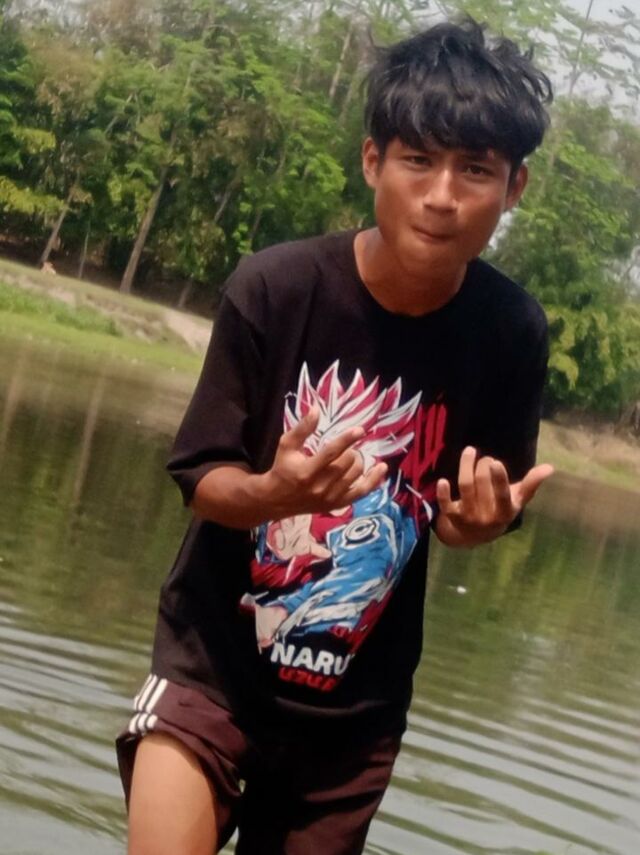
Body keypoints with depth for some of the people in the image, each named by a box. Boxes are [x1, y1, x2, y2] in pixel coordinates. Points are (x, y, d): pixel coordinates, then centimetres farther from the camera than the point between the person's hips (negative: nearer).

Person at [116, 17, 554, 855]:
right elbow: (204, 481, -11)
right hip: (215, 662, -2)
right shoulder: (275, 288, -18)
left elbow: (485, 501, -1)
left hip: (358, 702, 2)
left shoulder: (512, 334, -13)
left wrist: (481, 520, -24)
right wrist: (272, 492, -33)